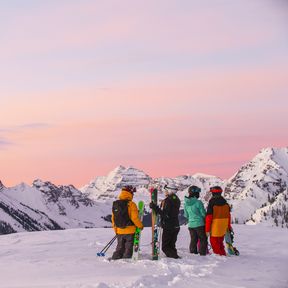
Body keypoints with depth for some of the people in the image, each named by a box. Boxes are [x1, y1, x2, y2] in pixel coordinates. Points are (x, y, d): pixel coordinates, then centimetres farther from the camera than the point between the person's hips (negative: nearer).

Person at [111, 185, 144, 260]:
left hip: (119, 231, 5)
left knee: (120, 247, 16)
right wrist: (140, 226, -1)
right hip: (130, 231, -5)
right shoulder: (131, 204, -14)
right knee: (128, 248, 5)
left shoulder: (115, 204, 4)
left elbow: (113, 218, 9)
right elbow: (134, 218, -16)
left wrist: (115, 229, 20)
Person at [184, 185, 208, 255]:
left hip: (190, 224, 6)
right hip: (199, 224, -5)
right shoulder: (198, 202, -17)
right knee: (203, 239, 6)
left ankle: (193, 253, 15)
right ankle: (202, 254, 2)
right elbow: (203, 213, -9)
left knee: (193, 240, 15)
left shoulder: (186, 203, 1)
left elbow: (186, 215, 10)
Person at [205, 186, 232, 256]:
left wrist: (207, 229, -9)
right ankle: (223, 254, 22)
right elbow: (228, 215, 11)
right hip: (224, 227, 6)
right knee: (220, 241, 19)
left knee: (214, 242, 5)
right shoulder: (225, 203, 4)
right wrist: (229, 226, 23)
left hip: (215, 226, -6)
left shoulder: (211, 203, -13)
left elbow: (209, 217, -13)